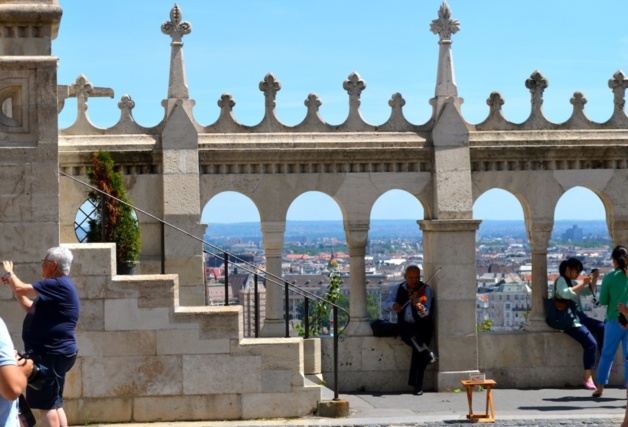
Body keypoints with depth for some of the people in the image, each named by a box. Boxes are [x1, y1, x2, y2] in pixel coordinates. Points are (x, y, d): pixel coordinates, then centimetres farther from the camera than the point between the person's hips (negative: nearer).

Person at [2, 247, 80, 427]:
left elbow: (20, 289, -17)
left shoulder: (58, 285, -17)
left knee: (46, 405, -9)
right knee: (53, 404, 13)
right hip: (52, 353, 11)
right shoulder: (56, 286, 18)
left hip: (51, 355, -11)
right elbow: (30, 307, 27)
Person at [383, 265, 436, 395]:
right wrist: (392, 305, -17)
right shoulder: (399, 289, 8)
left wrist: (420, 308, -38)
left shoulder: (425, 289, -3)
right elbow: (386, 304, 5)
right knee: (412, 335, -34)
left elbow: (426, 313, -15)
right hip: (406, 326, 2)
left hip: (423, 326, -2)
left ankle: (417, 385, -19)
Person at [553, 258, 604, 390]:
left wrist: (593, 280, 5)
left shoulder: (573, 282, 22)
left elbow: (589, 292, 21)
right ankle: (587, 378, -19)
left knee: (601, 327, -11)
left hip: (579, 316, 9)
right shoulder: (561, 281, -5)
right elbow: (566, 293, -26)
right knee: (591, 343, -21)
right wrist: (583, 283, -26)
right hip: (568, 320, -9)